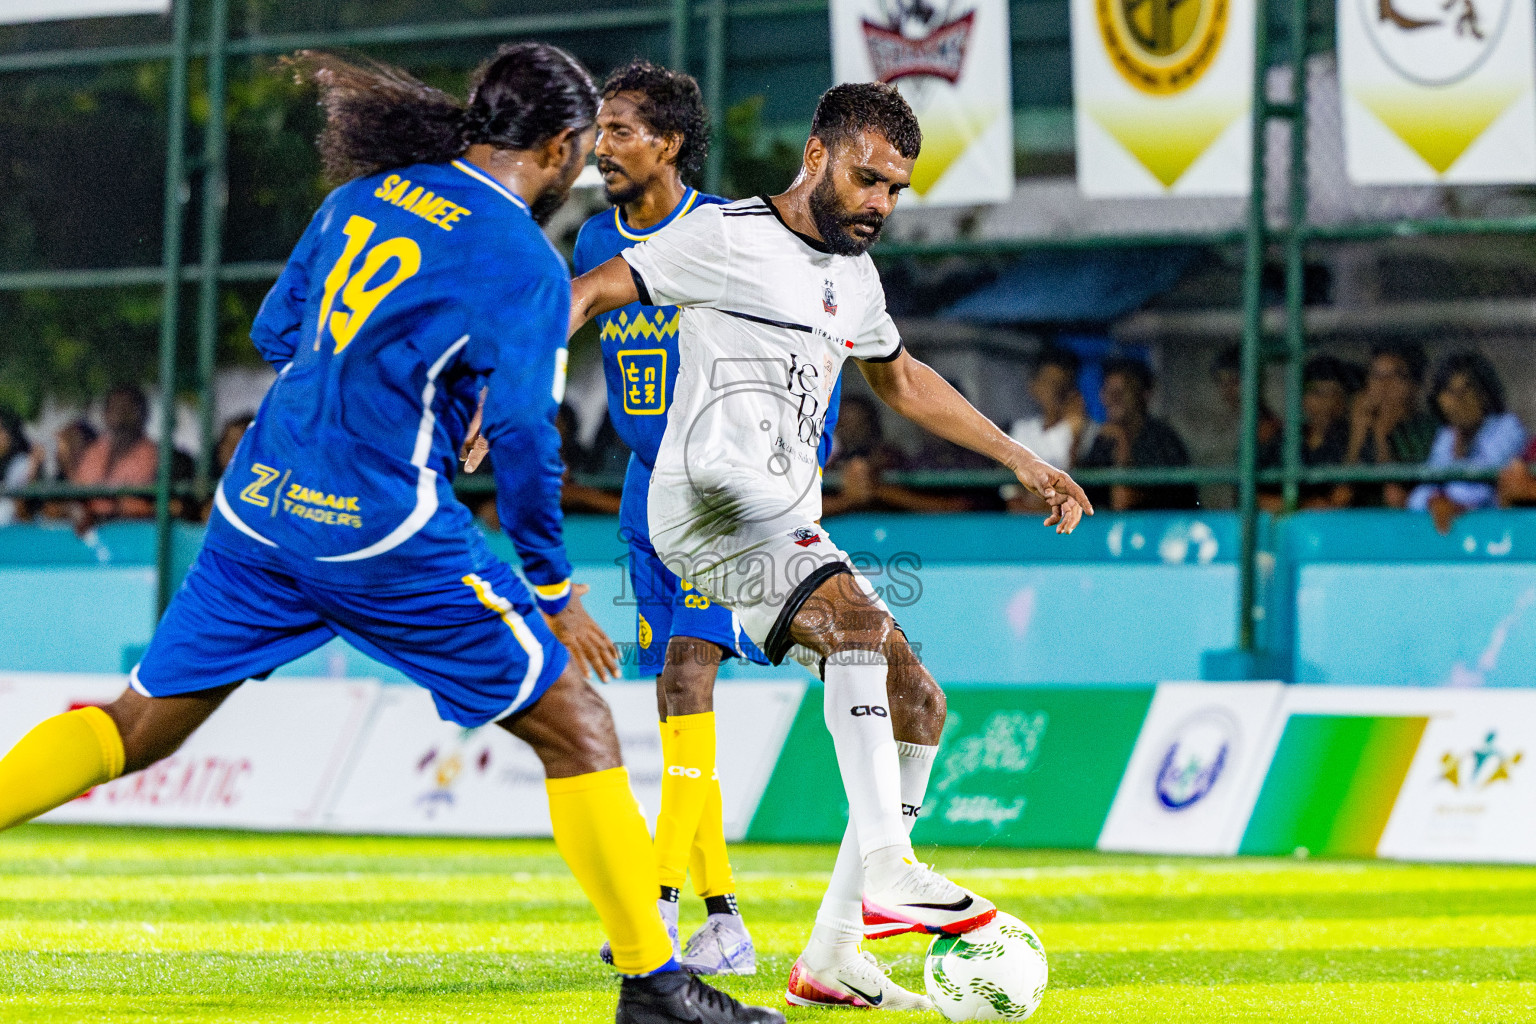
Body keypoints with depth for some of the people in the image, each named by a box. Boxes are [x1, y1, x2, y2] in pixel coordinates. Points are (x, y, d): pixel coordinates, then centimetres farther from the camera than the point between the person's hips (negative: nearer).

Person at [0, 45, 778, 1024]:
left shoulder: (365, 194, 12)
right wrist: (555, 589, 0)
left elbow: (274, 332, 19)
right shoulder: (526, 264, -8)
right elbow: (521, 436, -10)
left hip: (260, 503, 6)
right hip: (384, 530, -6)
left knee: (139, 724, 13)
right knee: (577, 725, 3)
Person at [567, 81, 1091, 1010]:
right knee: (859, 616, -31)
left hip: (787, 528, 9)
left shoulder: (856, 274, 19)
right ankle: (887, 872, -36)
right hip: (710, 504, -9)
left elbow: (901, 379, 36)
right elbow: (590, 294, -5)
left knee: (917, 705, 3)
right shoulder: (726, 237, -4)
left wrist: (1023, 461, 36)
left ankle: (831, 959, 4)